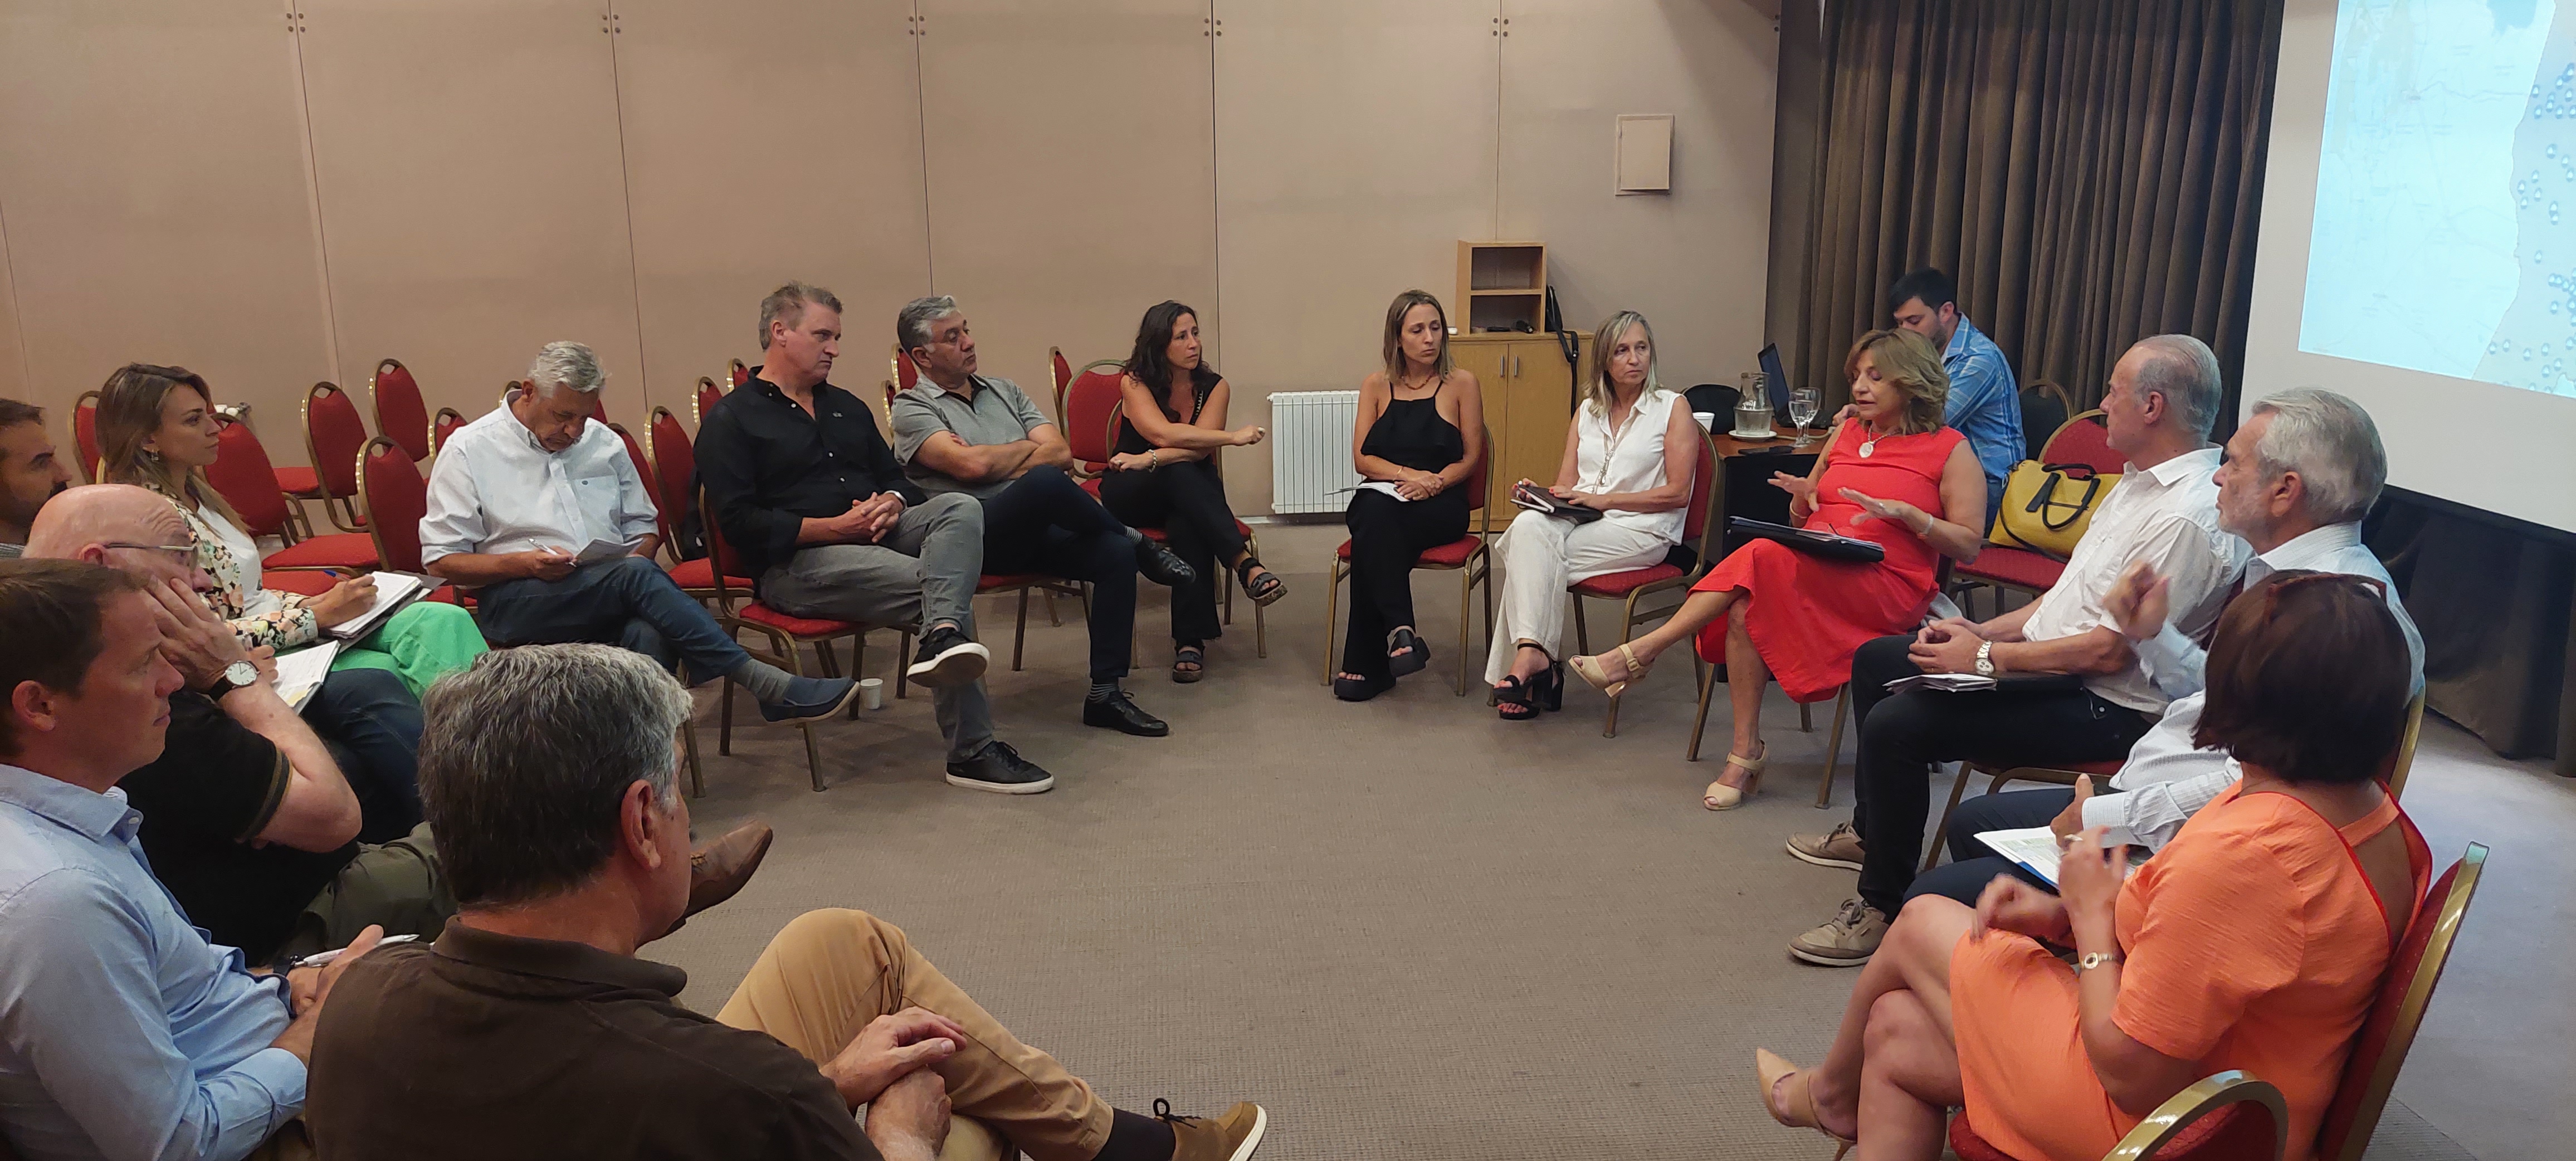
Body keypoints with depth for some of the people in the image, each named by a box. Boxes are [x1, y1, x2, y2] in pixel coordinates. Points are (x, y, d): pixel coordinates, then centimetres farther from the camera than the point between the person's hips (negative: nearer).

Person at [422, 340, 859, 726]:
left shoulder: (603, 443, 18)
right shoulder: (469, 450, 6)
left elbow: (644, 527, 25)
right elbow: (439, 560, 3)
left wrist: (637, 558, -1)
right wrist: (523, 563, -14)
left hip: (616, 587, 4)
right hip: (514, 601, -4)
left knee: (650, 635, -36)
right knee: (637, 576, -33)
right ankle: (766, 685, -36)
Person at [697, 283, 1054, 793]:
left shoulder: (846, 407, 26)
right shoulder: (730, 420, 2)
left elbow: (895, 477, 28)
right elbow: (738, 522, -9)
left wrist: (891, 503, 1)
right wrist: (834, 527, -17)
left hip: (875, 536, 7)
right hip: (798, 564, -7)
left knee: (961, 508, -25)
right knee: (936, 584, -30)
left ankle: (943, 637, -50)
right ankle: (971, 752, -33)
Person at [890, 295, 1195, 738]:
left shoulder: (1004, 390, 23)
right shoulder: (913, 408, 4)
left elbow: (1062, 454, 10)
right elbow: (971, 465, -13)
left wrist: (996, 463, -4)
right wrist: (1028, 449, 4)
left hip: (1033, 534, 6)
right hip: (974, 536, -6)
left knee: (1116, 553, -23)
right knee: (1045, 480, -36)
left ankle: (1106, 693, -17)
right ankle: (1138, 541, -8)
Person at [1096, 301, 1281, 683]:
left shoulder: (1214, 386, -3)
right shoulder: (1134, 382, -9)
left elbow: (1199, 447, -18)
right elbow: (1164, 434, -26)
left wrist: (1150, 460, -31)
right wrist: (1232, 437, -28)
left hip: (1189, 492, 2)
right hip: (1129, 495, -2)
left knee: (1189, 522, -36)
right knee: (1180, 473, -37)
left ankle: (1191, 641, -44)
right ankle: (1246, 564, -49)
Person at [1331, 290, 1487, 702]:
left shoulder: (1461, 383, 7)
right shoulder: (1376, 386, 13)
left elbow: (1470, 459, 5)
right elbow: (1362, 459, 5)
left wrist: (1433, 482, -14)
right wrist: (1408, 474, -13)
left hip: (1441, 505, -2)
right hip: (1382, 499, 2)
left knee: (1373, 532, -34)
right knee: (1374, 513, -37)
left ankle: (1366, 664, -32)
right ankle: (1399, 629, -41)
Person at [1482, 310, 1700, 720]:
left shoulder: (1673, 408, 4)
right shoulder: (1587, 410, 19)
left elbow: (1677, 493, -4)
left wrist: (1604, 499, -12)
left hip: (1642, 531, -4)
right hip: (1581, 521, 4)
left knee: (1534, 553, -28)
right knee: (1529, 526, -31)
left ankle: (1529, 655, -25)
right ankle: (1534, 655, -36)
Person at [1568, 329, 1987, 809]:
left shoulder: (1949, 449, 5)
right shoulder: (1846, 432, 21)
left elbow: (1969, 544, 1)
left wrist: (1904, 512, -13)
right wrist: (1803, 499, 1)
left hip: (1885, 586, -5)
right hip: (1813, 568, 5)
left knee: (1762, 558, -31)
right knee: (1745, 608, -31)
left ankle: (1641, 653, -29)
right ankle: (1745, 755, -27)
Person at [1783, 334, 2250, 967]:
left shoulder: (2187, 517, -23)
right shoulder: (2141, 481, 10)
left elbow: (2109, 652, -24)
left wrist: (1987, 658, -17)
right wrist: (1982, 631, 5)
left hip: (2105, 707, -11)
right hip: (2048, 660, 11)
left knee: (1897, 723, -24)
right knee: (1876, 660, 16)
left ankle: (1883, 907, -8)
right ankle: (1870, 831, 33)